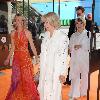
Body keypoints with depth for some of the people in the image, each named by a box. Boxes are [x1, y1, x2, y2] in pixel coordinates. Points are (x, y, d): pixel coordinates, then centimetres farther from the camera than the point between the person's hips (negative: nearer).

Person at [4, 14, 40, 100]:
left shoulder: (27, 32, -5)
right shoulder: (13, 33, 6)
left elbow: (32, 46, -6)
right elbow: (13, 48, 11)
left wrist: (37, 58, -11)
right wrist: (8, 58, 11)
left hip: (25, 57, -4)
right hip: (16, 57, 4)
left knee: (27, 77, 1)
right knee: (16, 78, 10)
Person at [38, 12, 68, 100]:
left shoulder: (62, 36, -15)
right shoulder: (46, 34, 7)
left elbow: (64, 56, -15)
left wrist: (63, 73, -14)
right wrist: (41, 66, 16)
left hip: (56, 70, -7)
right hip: (44, 70, 7)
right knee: (43, 91, 13)